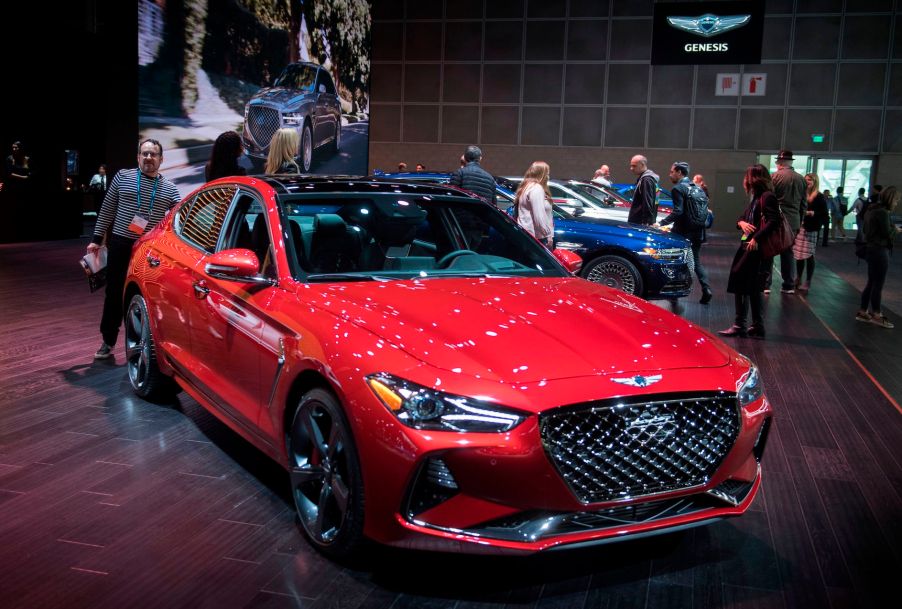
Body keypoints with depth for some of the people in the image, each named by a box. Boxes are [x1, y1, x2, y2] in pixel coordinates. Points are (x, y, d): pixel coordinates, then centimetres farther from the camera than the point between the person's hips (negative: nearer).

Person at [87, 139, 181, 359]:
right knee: (114, 294, 6)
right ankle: (108, 341, 18)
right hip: (121, 244, 0)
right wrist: (97, 239, 4)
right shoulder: (123, 177, 4)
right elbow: (107, 209, 7)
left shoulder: (170, 189, 7)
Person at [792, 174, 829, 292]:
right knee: (798, 254, 8)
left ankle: (808, 282, 6)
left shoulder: (820, 197, -4)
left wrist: (812, 213, -19)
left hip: (811, 230, -5)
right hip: (799, 228, 5)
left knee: (809, 255, -1)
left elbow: (824, 215, -7)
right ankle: (798, 279, 22)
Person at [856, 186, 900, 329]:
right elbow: (888, 234, -17)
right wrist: (895, 230, 3)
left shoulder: (872, 209, 11)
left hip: (871, 248, 9)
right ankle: (876, 315, 9)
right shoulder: (883, 212, -17)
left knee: (871, 282, 14)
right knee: (878, 284, 0)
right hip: (879, 250, -9)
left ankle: (863, 311, 18)